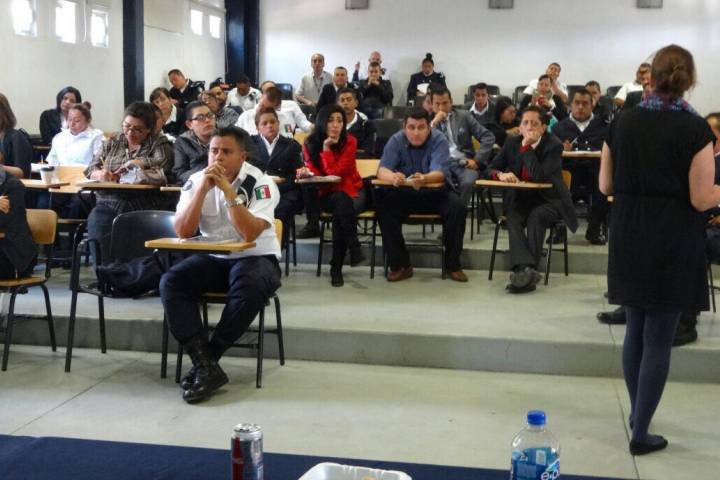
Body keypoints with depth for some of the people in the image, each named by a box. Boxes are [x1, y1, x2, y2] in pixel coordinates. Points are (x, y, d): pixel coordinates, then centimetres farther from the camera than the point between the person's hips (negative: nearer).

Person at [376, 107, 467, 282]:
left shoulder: (439, 140, -15)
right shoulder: (396, 140, -10)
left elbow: (439, 173, -29)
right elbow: (382, 170, -21)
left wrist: (424, 179, -54)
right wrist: (393, 177, -47)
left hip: (434, 194, -1)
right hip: (404, 194, 1)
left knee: (457, 207, -28)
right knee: (383, 207, -27)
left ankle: (452, 264, -11)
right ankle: (400, 265, -15)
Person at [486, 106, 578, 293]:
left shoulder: (553, 145, -10)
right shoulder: (512, 143, 4)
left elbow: (540, 177, -23)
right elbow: (491, 168, 8)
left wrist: (527, 146, -22)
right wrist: (501, 174, -17)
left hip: (549, 200, -3)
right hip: (520, 199, 3)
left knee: (536, 216, -35)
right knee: (512, 217, -30)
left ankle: (525, 271, -39)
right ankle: (525, 268, -47)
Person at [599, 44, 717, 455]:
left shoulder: (623, 122, 1)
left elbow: (606, 186, 6)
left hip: (630, 240, 5)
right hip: (673, 245, -5)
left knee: (636, 330, 18)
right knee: (659, 339, 3)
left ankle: (637, 412, 31)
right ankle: (641, 433, 9)